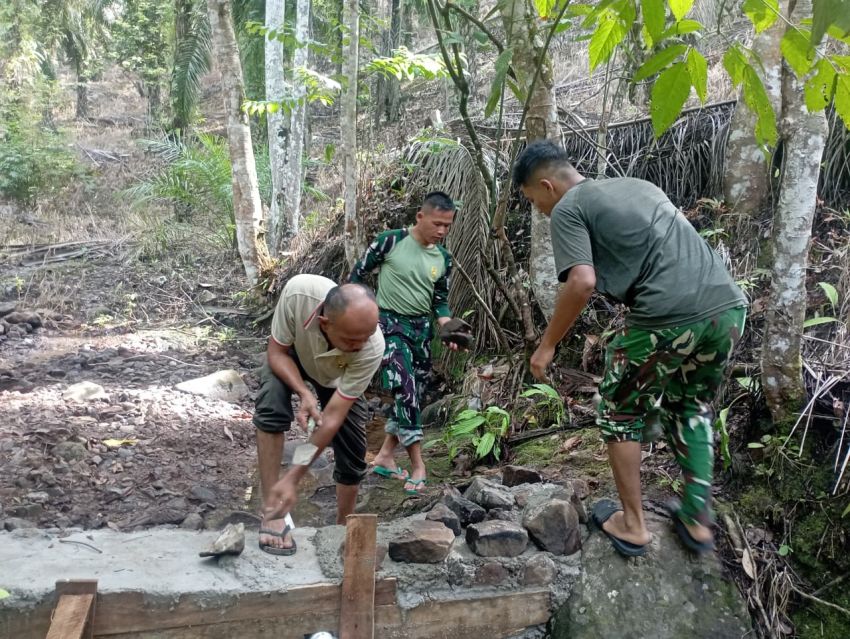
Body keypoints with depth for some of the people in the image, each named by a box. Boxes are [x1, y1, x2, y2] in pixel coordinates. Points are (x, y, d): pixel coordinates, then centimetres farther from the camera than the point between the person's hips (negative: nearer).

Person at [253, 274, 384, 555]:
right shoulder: (299, 292, -43)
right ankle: (271, 511, -19)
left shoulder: (372, 349, -42)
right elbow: (277, 351, -24)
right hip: (291, 355, 0)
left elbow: (334, 416, -34)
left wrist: (293, 479, -34)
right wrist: (304, 394, -41)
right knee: (271, 406, -31)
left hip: (338, 378, 0)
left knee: (352, 457, -3)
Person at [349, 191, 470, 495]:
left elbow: (440, 301, 11)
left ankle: (385, 456, 23)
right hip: (389, 323, -6)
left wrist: (447, 328, -7)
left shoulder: (444, 259, 4)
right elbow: (357, 275, -2)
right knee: (405, 390, -16)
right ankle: (417, 463, -7)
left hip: (422, 328, 6)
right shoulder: (390, 241, -11)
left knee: (412, 394, 9)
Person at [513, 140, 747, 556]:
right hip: (729, 304, 8)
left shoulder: (567, 209, 3)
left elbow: (582, 282, -11)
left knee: (620, 414, 16)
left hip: (668, 317, -7)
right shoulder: (638, 185, 26)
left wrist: (547, 345, -2)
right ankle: (698, 521, 33)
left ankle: (632, 525, 25)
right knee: (693, 409, 28)